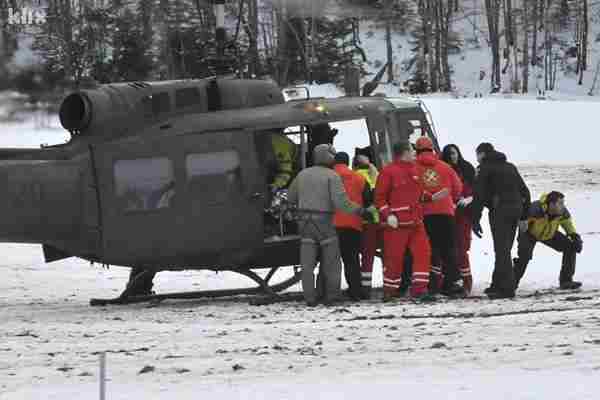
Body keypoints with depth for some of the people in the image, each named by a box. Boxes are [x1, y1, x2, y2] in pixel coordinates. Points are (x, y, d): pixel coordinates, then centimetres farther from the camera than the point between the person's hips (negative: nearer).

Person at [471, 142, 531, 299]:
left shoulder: (486, 168, 0)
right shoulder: (510, 167, 22)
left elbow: (479, 195, -7)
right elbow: (525, 192, 21)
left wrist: (475, 220, -7)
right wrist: (524, 215, 22)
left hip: (499, 210, -7)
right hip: (516, 208, 7)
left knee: (501, 250, -8)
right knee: (504, 249, 15)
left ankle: (507, 288, -14)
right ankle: (498, 284, 20)